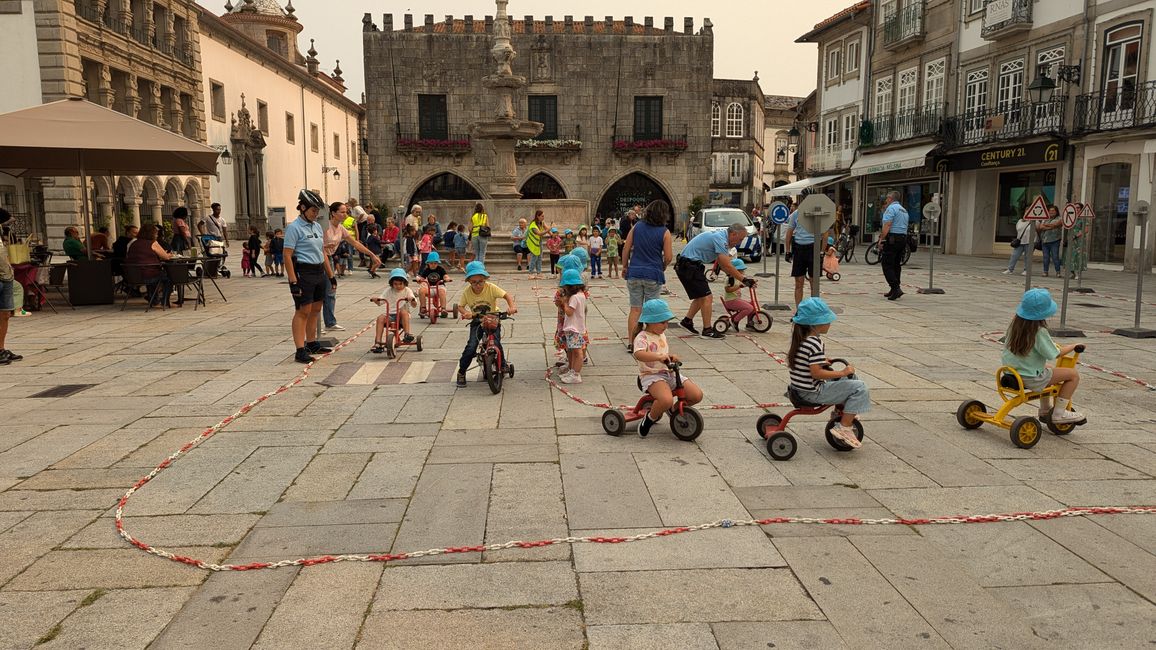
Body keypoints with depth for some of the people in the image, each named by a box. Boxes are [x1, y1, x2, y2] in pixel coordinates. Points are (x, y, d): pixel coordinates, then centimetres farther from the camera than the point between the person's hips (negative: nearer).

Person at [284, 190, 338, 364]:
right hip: (303, 272, -8)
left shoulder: (317, 227, 14)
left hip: (319, 273, 8)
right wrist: (293, 282, -20)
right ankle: (300, 351, -6)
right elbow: (287, 256, -14)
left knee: (315, 310, 14)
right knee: (303, 311, -7)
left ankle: (312, 344, 27)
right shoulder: (294, 227, -10)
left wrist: (331, 275, 18)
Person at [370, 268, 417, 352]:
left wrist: (412, 299, -29)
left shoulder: (407, 290, 5)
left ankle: (407, 334, -37)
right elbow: (380, 302, 5)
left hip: (402, 317, -2)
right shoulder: (388, 290, 11)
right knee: (380, 318, -28)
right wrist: (375, 300, -19)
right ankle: (378, 343, -29)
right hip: (390, 315, 2)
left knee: (403, 311, -35)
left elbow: (414, 304, -6)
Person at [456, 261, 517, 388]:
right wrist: (465, 313, -27)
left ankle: (503, 365, 12)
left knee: (496, 343, -19)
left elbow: (507, 295, -24)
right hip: (477, 321, 1)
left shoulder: (491, 288, -18)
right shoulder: (467, 292, -11)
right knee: (471, 347, -14)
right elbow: (460, 306, -4)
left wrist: (512, 306, -44)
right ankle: (461, 373, 4)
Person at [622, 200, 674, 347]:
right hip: (653, 275, -2)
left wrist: (624, 266, 15)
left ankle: (631, 342, 10)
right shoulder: (664, 233, -7)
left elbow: (626, 249, 2)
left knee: (635, 309, 10)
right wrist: (662, 268, 14)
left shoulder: (636, 227, 2)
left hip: (634, 273, 2)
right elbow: (668, 257, -6)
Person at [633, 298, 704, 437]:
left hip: (669, 373, 8)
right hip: (651, 375, -8)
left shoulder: (662, 335, 16)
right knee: (666, 400, -36)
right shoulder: (642, 338, -12)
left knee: (697, 395, -8)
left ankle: (674, 409, 21)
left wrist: (671, 357, 3)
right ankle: (649, 419, -4)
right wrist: (659, 356, -46)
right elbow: (638, 354, -33)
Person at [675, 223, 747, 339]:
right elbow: (727, 266, -21)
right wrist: (744, 280, -16)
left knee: (701, 296, 19)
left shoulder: (719, 235, 12)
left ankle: (687, 321, 25)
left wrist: (730, 275, 12)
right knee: (706, 297, -9)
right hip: (689, 266, -10)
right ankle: (707, 330, -4)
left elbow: (721, 262, 22)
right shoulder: (720, 239, -19)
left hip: (686, 266, 10)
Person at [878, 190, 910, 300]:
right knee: (896, 264, 13)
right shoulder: (904, 210, 21)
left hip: (892, 238, -9)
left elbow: (887, 225, -17)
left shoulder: (891, 208, -9)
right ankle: (894, 290, 15)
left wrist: (881, 239, -15)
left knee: (887, 265, -8)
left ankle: (896, 288, -18)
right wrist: (885, 210, 26)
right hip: (903, 238, 9)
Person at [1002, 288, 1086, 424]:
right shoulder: (1039, 331, -22)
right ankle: (1059, 414, 7)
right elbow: (1055, 354, -17)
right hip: (1030, 379, -8)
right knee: (1073, 374, 3)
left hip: (1010, 373, 8)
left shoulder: (1015, 322, -2)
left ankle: (1045, 410, 41)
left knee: (1048, 369, 35)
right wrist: (1073, 346, 2)